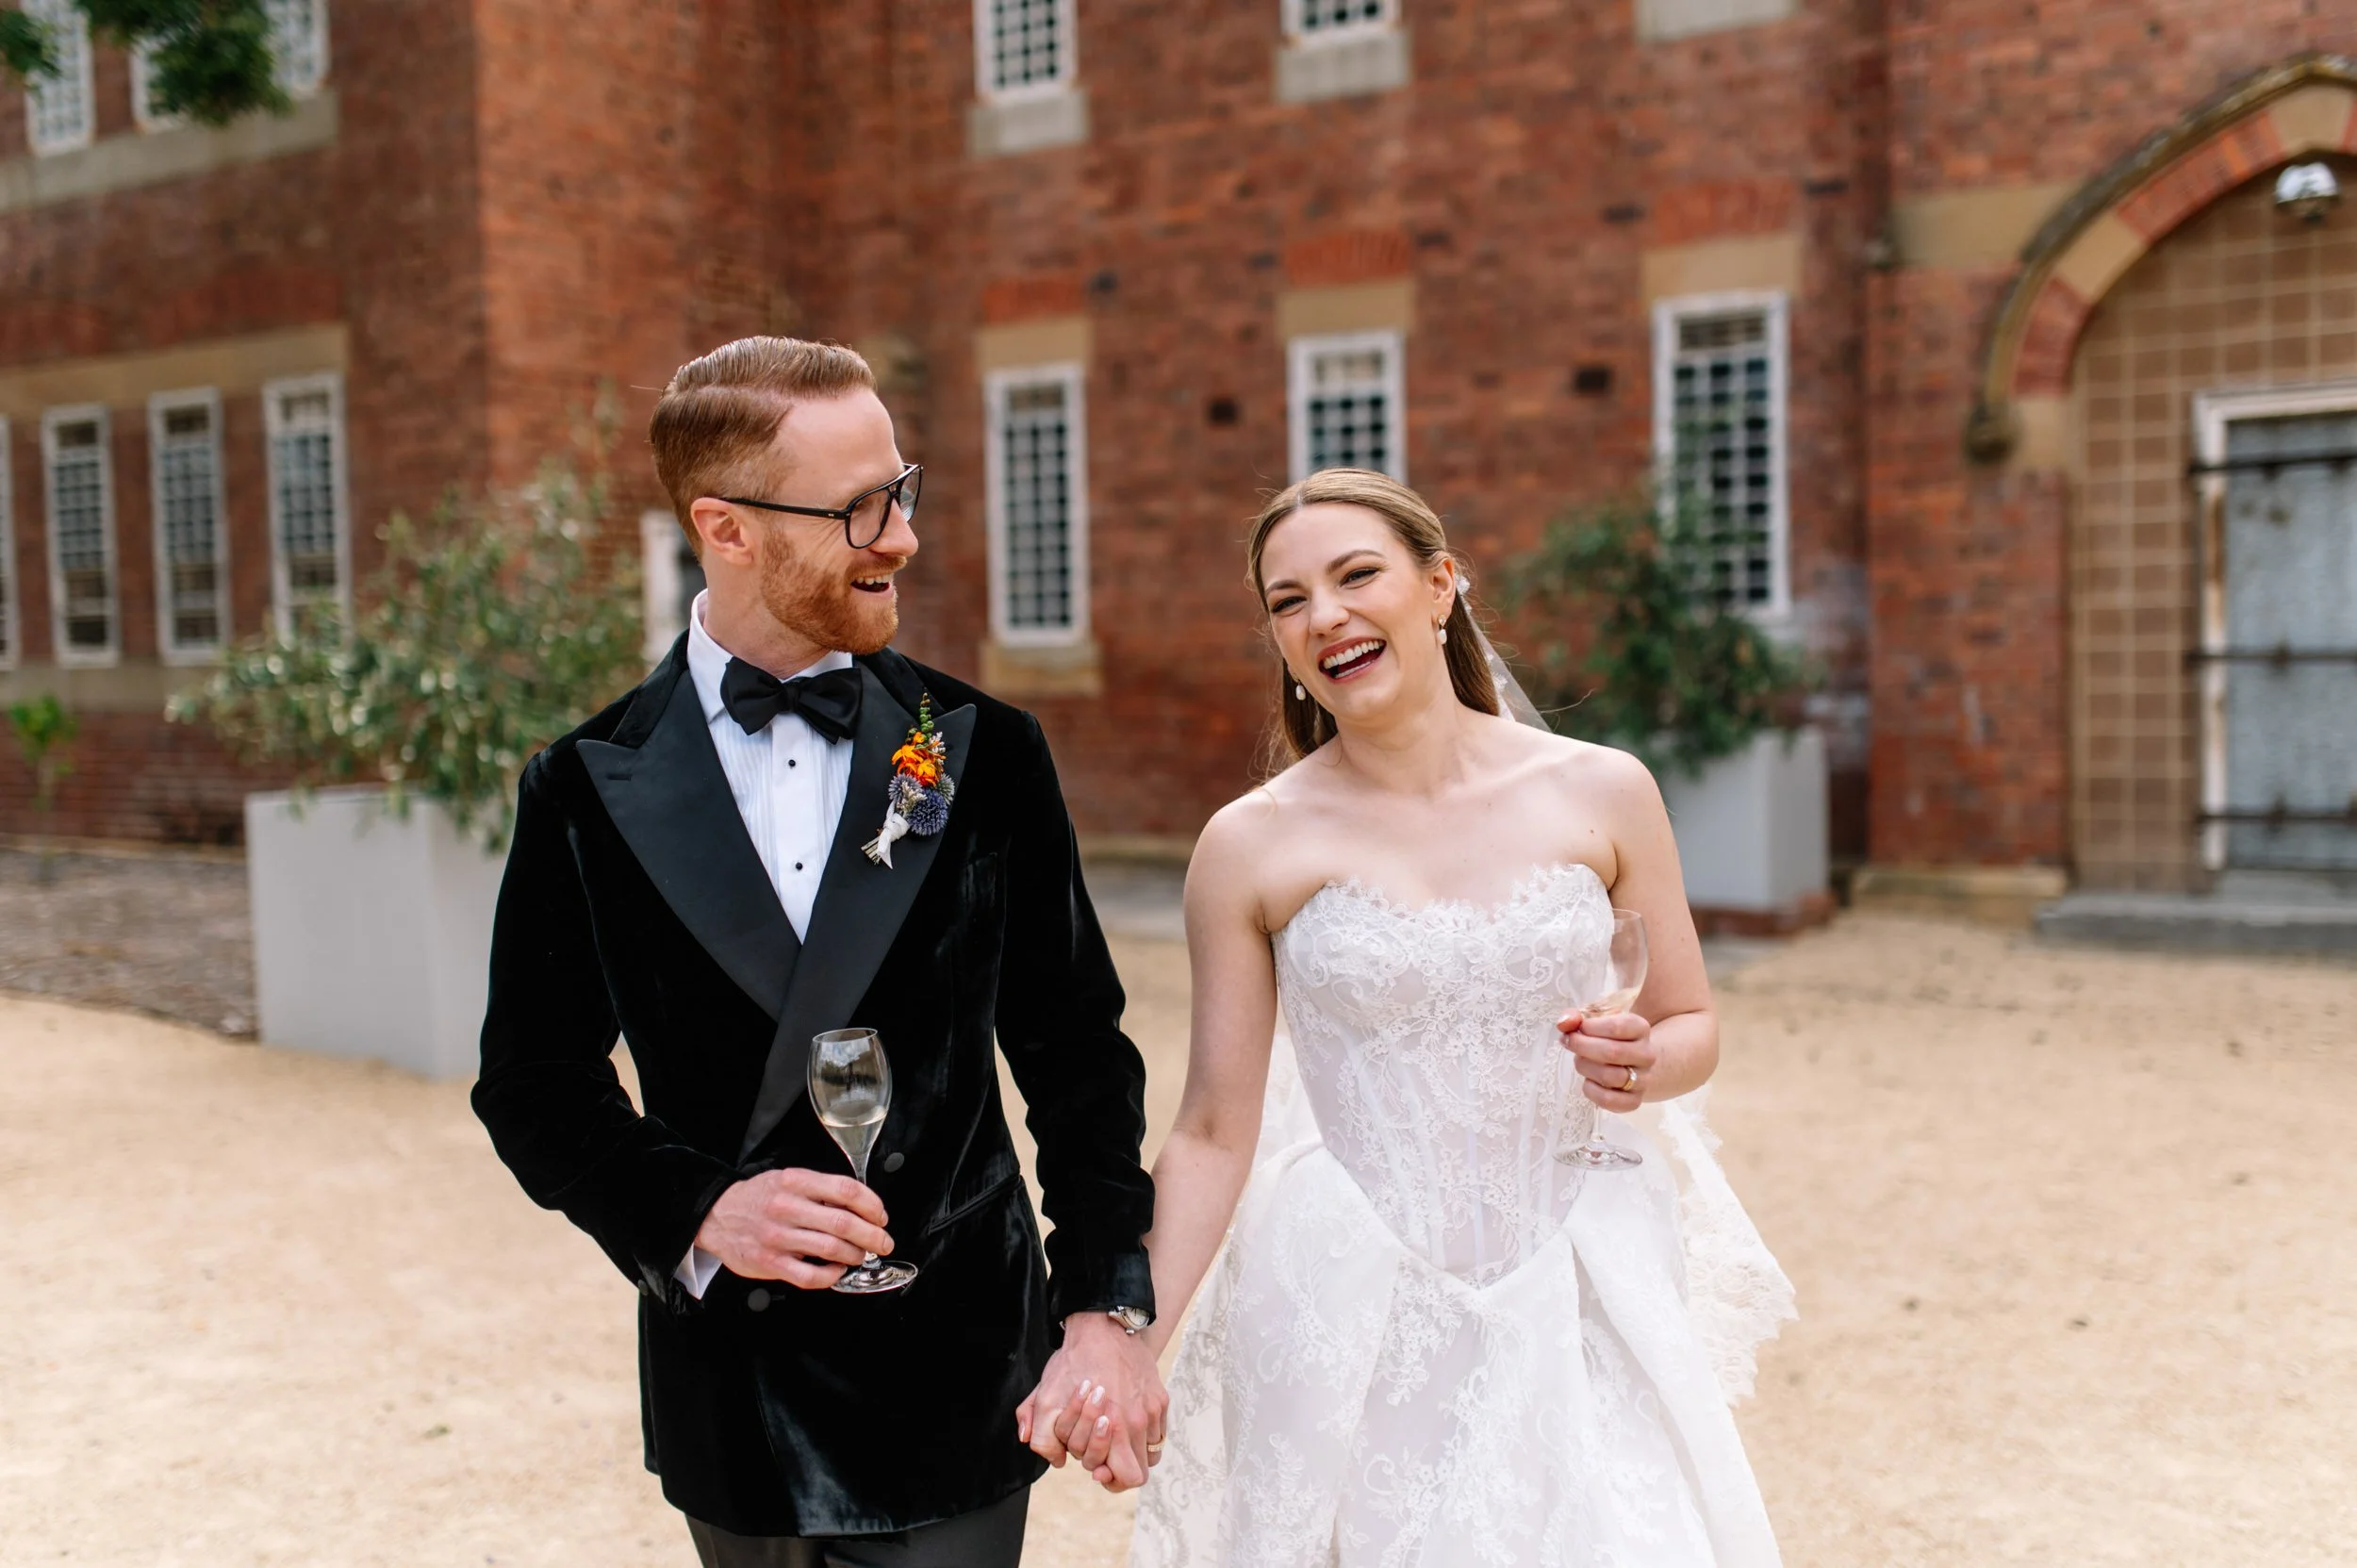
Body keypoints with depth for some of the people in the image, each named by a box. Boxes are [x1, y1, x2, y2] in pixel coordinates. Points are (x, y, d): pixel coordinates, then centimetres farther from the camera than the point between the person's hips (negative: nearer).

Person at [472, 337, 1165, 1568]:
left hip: (957, 1385, 0)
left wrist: (1107, 1304, -10)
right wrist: (694, 1211, -15)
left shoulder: (985, 754, -5)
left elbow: (1078, 1056, -2)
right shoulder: (589, 791, -6)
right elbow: (536, 1083, 1)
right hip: (732, 1380, 1)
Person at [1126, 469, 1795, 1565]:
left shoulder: (1601, 793, -2)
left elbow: (1692, 1026, 9)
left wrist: (1641, 1064, -14)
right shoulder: (1251, 847, -5)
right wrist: (1121, 1348, -9)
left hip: (1578, 1299, 2)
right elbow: (1213, 1133, -2)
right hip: (1357, 1321, -1)